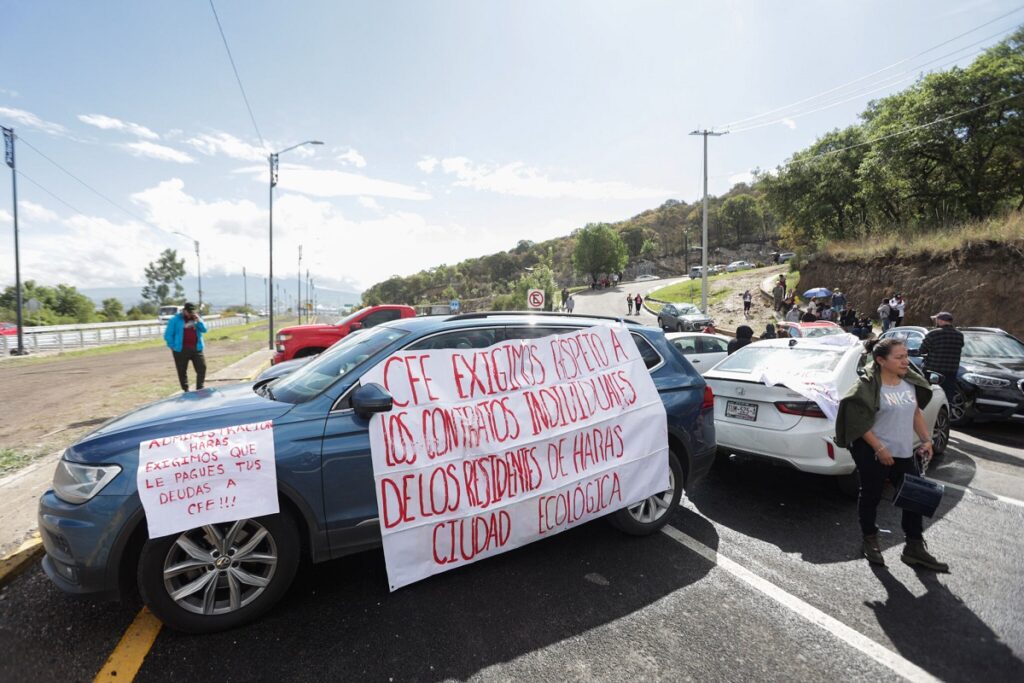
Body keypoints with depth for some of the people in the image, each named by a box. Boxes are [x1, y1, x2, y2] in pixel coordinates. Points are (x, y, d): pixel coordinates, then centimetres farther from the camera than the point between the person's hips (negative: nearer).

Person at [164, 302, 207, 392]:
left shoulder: (196, 318, 13)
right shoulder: (175, 320, 0)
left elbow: (204, 330, 3)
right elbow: (168, 335, -1)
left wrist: (198, 321, -9)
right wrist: (174, 346, -5)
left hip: (196, 348, 3)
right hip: (181, 350, -3)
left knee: (202, 368, -2)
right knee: (182, 371, 4)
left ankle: (199, 389, 7)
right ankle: (186, 391, 14)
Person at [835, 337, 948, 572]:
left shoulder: (910, 382, 6)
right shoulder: (868, 386, -17)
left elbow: (916, 413, 16)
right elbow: (860, 422, -17)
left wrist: (926, 439, 7)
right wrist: (879, 448, -18)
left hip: (904, 452, 7)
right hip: (873, 453, -7)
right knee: (871, 495, 8)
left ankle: (915, 548, 24)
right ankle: (870, 541, 26)